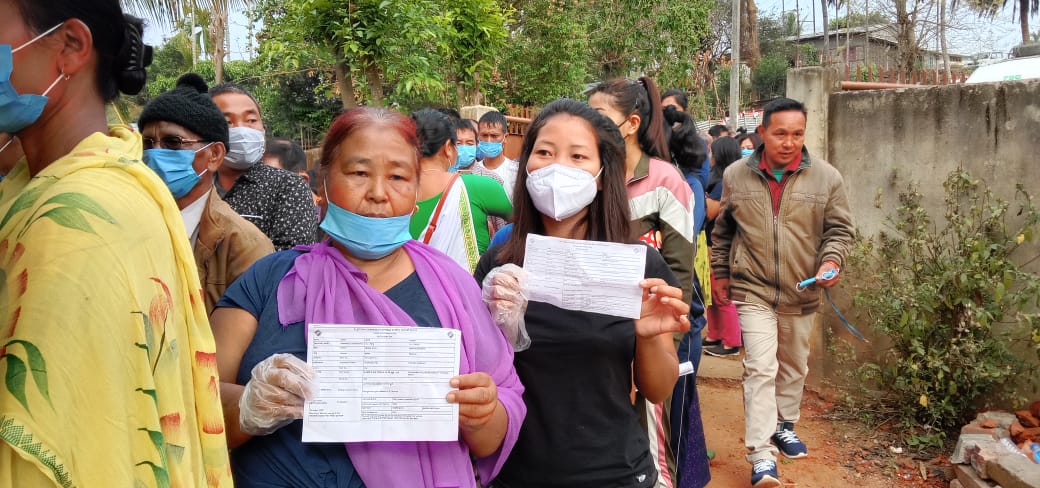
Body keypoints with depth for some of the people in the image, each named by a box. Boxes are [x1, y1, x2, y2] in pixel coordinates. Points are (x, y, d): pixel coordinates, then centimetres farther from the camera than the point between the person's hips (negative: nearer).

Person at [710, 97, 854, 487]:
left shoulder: (826, 177, -5)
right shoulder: (735, 176, -3)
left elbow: (840, 229, 1)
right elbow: (721, 230, 10)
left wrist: (831, 260, -17)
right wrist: (720, 273, 13)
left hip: (801, 293, 2)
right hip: (753, 291, -2)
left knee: (793, 366, 18)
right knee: (761, 368, -10)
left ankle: (784, 426, 40)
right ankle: (761, 455, -8)